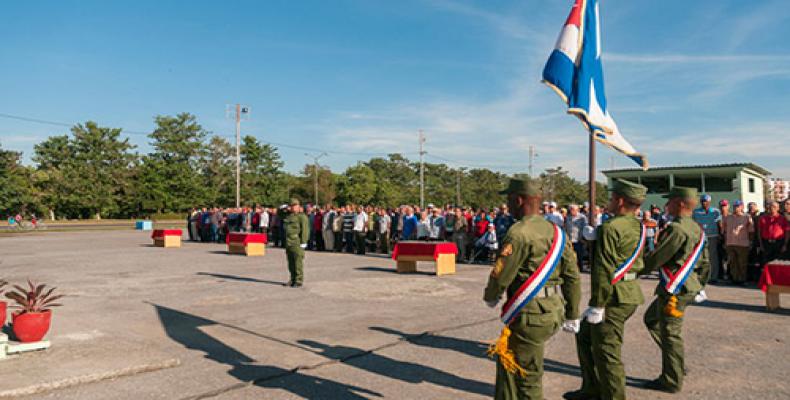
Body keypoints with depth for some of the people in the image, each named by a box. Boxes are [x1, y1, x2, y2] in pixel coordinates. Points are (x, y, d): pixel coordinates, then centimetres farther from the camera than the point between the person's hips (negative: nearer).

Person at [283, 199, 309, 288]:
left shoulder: (302, 216, -6)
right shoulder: (289, 216, 17)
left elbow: (305, 230, -12)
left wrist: (303, 242, -18)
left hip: (297, 243, -8)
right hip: (289, 243, 8)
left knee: (298, 262, -6)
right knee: (291, 263, 12)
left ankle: (299, 281, -1)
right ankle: (293, 279, 21)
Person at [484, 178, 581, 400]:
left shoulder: (519, 232, -16)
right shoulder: (556, 232, 9)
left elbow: (501, 273, -14)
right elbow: (572, 276, 10)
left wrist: (490, 297, 6)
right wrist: (572, 315, 17)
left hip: (529, 315, -8)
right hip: (554, 311, 8)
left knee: (527, 377, 5)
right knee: (506, 357, 23)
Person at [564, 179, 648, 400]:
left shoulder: (610, 228, -18)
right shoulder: (638, 226, 10)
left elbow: (605, 272, -21)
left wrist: (597, 305, -17)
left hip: (614, 297, -10)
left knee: (606, 351, 0)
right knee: (585, 335, 21)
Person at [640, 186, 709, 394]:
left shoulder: (676, 229, -20)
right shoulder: (697, 229, 11)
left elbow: (655, 259, -19)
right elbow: (704, 263, 18)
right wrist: (697, 285, 25)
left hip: (675, 290, -10)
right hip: (688, 287, 10)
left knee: (670, 333, 2)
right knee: (651, 319, 22)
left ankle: (672, 381, 15)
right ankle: (678, 363, 27)